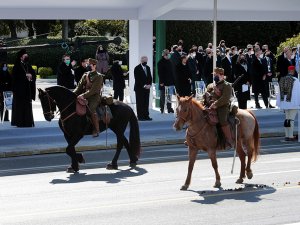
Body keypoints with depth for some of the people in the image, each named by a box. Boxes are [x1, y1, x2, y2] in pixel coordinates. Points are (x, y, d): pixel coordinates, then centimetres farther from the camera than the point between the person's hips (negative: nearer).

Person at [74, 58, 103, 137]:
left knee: (91, 109, -32)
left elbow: (94, 90, -15)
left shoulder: (98, 76, -3)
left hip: (94, 97, -7)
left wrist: (83, 95, -25)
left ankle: (96, 130, -23)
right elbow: (79, 87, 13)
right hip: (84, 97, 7)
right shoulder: (85, 75, 17)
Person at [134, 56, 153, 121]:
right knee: (140, 103, -4)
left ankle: (146, 116, 6)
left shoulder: (148, 68, 14)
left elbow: (150, 77, 14)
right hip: (139, 88, -5)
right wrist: (144, 85, -15)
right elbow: (137, 79, -11)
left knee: (146, 103, 3)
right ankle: (140, 116, -2)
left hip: (147, 88, 5)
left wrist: (149, 85, -3)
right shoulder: (137, 68, -6)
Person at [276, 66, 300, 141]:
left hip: (285, 103, 6)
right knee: (291, 119, -3)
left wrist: (280, 102, 12)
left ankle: (287, 136, 17)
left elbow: (280, 92, 6)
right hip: (293, 103, -6)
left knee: (287, 119, 14)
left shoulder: (282, 80, 4)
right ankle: (290, 136, -2)